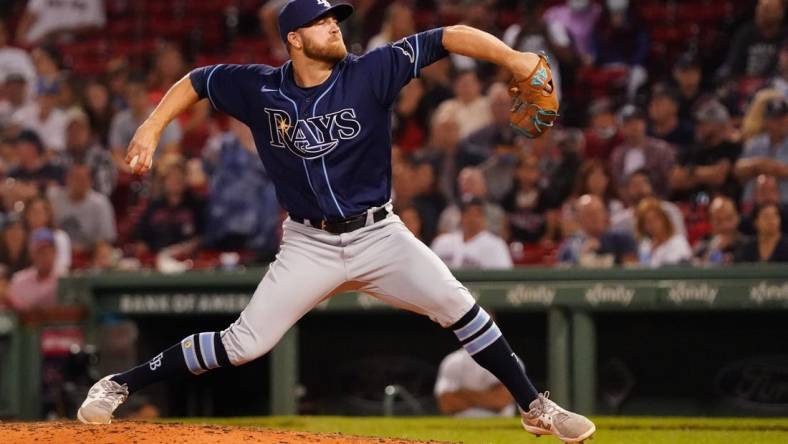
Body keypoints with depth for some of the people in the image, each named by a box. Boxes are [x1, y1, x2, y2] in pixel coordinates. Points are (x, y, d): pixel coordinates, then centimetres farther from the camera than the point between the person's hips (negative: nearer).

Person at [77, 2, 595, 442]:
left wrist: (511, 58, -29)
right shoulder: (260, 89, -5)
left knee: (456, 306, -16)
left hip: (379, 235, 0)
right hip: (310, 245, 0)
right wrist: (151, 129, -2)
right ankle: (119, 386, 8)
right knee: (245, 343, -6)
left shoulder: (371, 73, -9)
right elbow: (196, 82, 10)